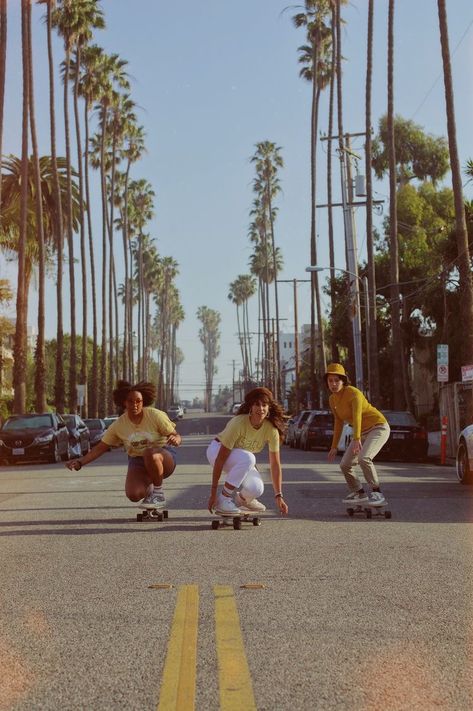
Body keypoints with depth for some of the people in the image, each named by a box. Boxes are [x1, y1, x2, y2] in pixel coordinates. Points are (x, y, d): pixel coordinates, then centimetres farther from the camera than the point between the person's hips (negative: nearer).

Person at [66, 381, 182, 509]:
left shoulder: (155, 415, -13)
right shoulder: (119, 425, -6)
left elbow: (176, 436, -10)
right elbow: (100, 448, -1)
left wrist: (175, 439, -35)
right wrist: (80, 462, -13)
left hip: (163, 456, -3)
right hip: (137, 462, 3)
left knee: (150, 453, -39)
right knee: (133, 495, -25)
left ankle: (158, 493, -16)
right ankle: (148, 487, 15)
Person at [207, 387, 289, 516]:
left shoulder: (271, 429, -21)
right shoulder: (238, 423, -34)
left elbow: (275, 464, -16)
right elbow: (220, 458, -32)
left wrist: (279, 496, -19)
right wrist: (213, 492, -31)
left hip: (242, 459, 5)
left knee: (256, 490, -22)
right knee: (247, 458, -36)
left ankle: (241, 499, 15)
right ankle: (223, 499, -23)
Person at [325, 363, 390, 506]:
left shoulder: (353, 393, -22)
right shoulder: (332, 399, 3)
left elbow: (357, 416, -36)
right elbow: (339, 422, 14)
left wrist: (357, 439, -49)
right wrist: (334, 446, 15)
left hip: (378, 427, -9)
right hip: (363, 432, 9)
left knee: (363, 458, -30)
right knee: (345, 464, 3)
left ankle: (377, 493, -18)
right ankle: (360, 493, 21)